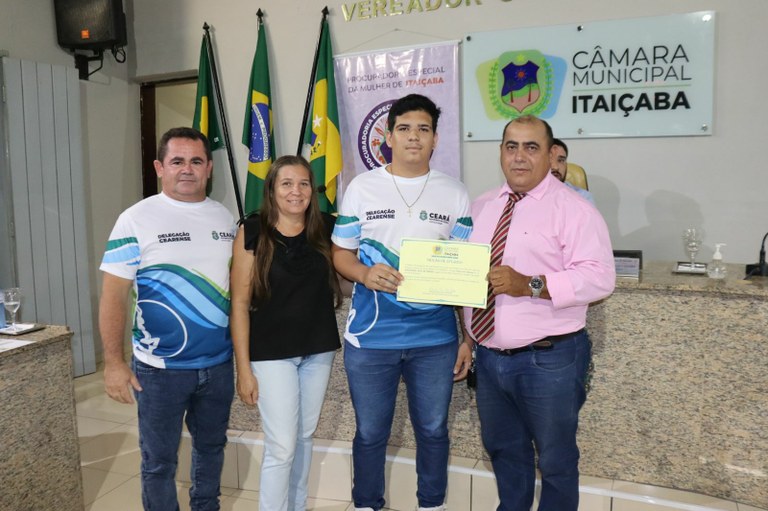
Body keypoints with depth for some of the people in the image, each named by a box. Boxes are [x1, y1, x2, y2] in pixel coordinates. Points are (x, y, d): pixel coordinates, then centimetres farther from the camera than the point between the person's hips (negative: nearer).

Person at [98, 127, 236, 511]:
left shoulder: (224, 217, 4)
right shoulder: (136, 220, -10)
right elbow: (113, 295, -10)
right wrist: (114, 363, -15)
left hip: (219, 362, 5)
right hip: (161, 367, -4)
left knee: (212, 446, 21)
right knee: (159, 460, 11)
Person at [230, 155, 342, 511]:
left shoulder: (326, 229, -1)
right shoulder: (253, 232, -10)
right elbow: (240, 303, -9)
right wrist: (243, 367, -10)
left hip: (319, 349, 4)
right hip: (271, 353, -4)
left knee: (304, 437, 17)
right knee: (281, 447, -2)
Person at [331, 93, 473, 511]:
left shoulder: (455, 194, 3)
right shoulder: (362, 188, 2)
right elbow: (340, 253, 5)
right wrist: (365, 274, -19)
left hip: (435, 337, 1)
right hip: (371, 335, 0)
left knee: (433, 430, 15)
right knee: (370, 433, 13)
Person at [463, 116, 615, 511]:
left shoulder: (572, 209, -10)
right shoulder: (482, 206, 9)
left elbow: (599, 277, -20)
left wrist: (530, 285, -29)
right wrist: (467, 338, 6)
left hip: (548, 359, -6)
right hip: (489, 357, 6)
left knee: (556, 460, 12)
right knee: (502, 449, 24)